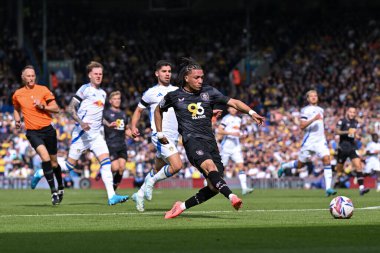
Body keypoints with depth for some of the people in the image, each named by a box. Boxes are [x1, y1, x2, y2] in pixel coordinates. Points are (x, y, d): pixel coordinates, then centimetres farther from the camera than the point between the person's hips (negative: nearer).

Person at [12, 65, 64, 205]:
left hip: (48, 129, 1)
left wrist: (42, 106, -17)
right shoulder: (17, 95, 6)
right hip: (33, 132, -1)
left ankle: (60, 187, 38)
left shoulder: (43, 90, 0)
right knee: (45, 157, -24)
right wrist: (17, 120, 7)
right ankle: (53, 191, -18)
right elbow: (16, 109, 26)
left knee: (53, 162, 11)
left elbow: (56, 108, -1)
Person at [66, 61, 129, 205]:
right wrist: (80, 122, -24)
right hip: (81, 133, -6)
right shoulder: (85, 89, -5)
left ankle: (111, 196, -18)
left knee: (106, 161, -11)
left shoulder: (102, 93, 17)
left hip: (96, 134, 6)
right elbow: (70, 108, -10)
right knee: (70, 164, -2)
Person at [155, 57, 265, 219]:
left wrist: (251, 112, -9)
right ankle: (231, 197, -51)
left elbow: (233, 102, 6)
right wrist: (160, 134, 26)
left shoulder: (209, 92, 11)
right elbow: (158, 110, 27)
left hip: (210, 141, 4)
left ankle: (182, 206, 11)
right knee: (210, 166, -33)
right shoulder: (174, 96, 8)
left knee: (214, 187, -6)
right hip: (192, 140, -4)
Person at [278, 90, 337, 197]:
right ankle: (284, 166, 39)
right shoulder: (306, 110, -6)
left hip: (320, 140, 5)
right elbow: (302, 126, -16)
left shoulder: (320, 110, 17)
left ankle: (328, 188, -21)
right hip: (309, 141, -5)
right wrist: (313, 119, -25)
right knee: (300, 164, 7)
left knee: (326, 159, -17)